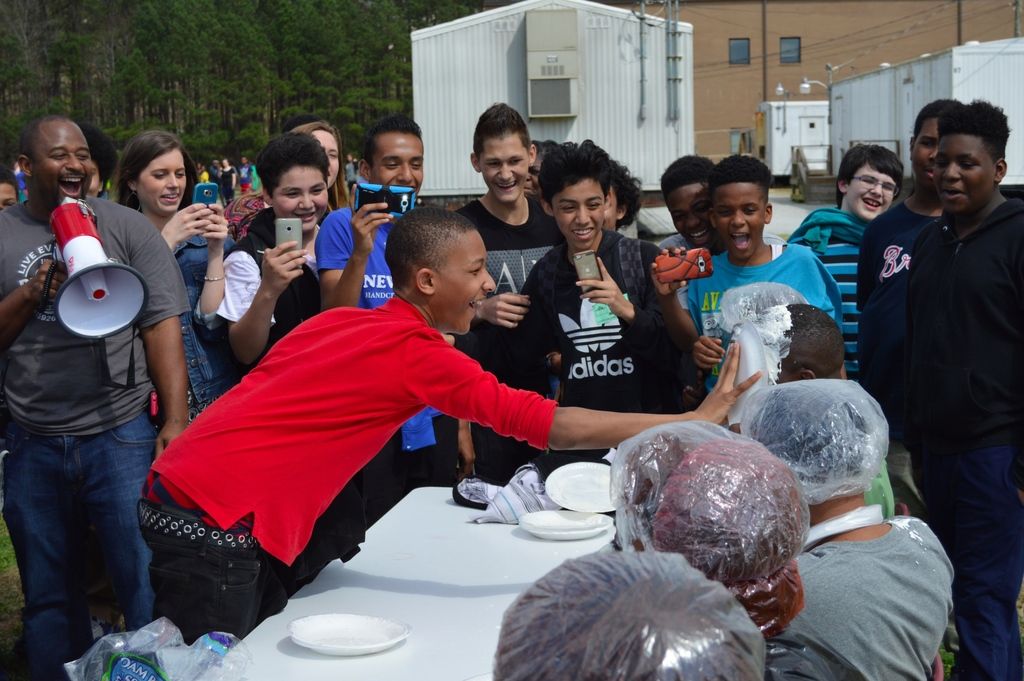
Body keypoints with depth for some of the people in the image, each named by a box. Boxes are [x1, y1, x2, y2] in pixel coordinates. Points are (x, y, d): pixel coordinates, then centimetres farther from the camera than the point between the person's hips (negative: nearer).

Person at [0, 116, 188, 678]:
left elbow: (163, 326, -4)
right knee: (48, 595, 14)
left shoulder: (126, 227, 2)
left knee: (147, 587, -3)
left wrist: (176, 419, -12)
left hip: (120, 435, -2)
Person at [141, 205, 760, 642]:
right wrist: (694, 422, -15)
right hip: (215, 519, -9)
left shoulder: (339, 322, 8)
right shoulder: (418, 353, -17)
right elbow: (552, 425, -19)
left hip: (192, 489, 9)